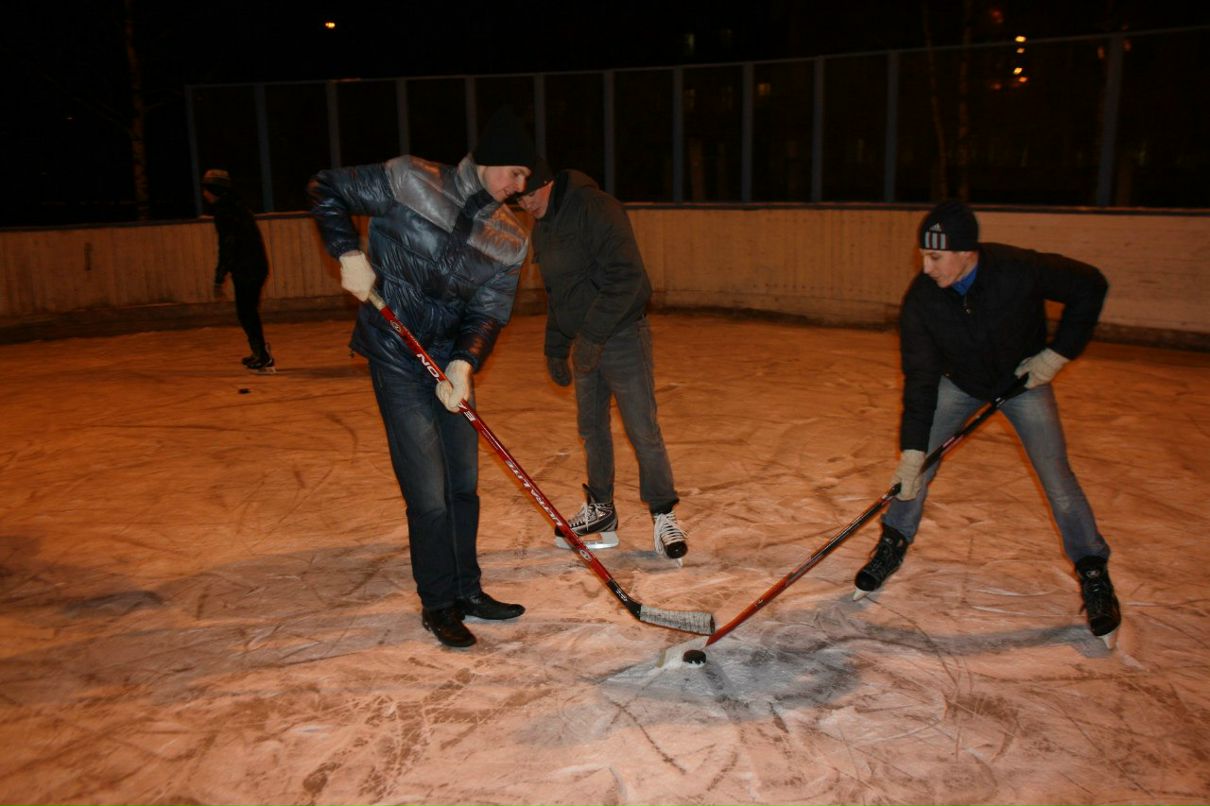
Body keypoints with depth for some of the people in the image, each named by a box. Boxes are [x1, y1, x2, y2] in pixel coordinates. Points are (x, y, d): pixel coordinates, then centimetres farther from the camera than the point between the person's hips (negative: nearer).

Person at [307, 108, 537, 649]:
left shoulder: (510, 240, 1)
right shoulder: (409, 181, -11)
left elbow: (488, 312, -5)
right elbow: (326, 189, -2)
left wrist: (463, 362, -23)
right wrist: (348, 253, -15)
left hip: (452, 363, 6)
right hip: (397, 360, -6)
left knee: (464, 483, 13)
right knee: (429, 495, -5)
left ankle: (466, 591, 31)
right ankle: (438, 605, 14)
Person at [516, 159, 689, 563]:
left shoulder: (594, 208, -16)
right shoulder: (541, 229, 12)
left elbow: (626, 276, -23)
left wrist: (592, 334, -23)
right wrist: (555, 348, 20)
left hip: (622, 336, -8)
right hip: (585, 343, 8)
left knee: (642, 430, -5)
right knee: (591, 428, 14)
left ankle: (663, 515, 8)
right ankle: (600, 510, 29)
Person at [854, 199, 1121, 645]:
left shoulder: (1020, 270, -33)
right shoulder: (921, 298, -26)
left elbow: (1090, 286, -16)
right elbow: (920, 379, -23)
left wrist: (1058, 353, -18)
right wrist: (911, 451, -27)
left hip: (1023, 380, -2)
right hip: (959, 382, 2)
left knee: (1056, 477, -6)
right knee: (917, 462, -5)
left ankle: (1093, 574, 12)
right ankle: (893, 545, 16)